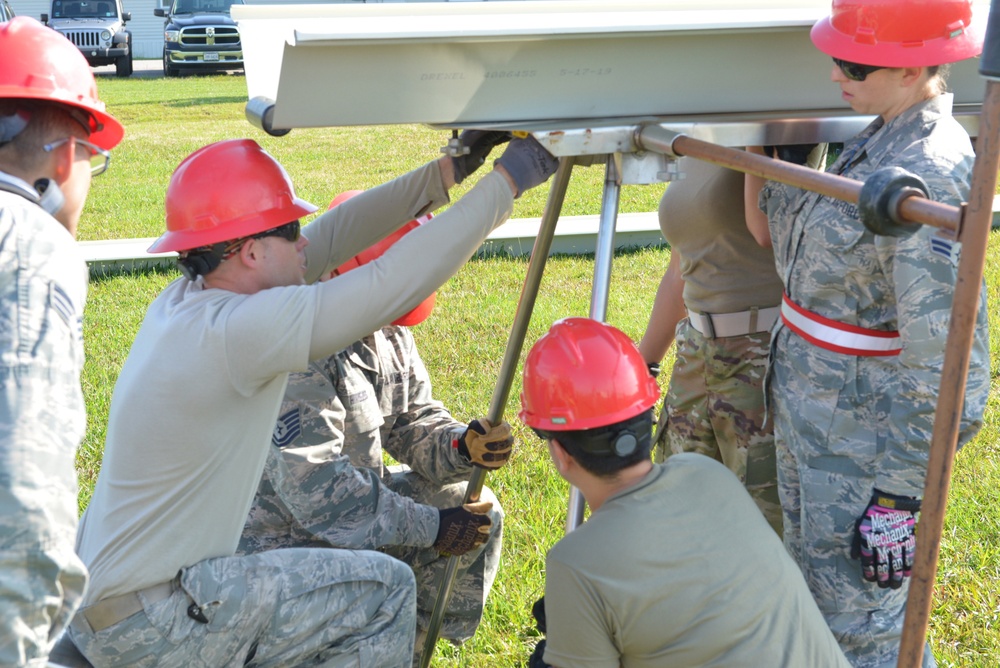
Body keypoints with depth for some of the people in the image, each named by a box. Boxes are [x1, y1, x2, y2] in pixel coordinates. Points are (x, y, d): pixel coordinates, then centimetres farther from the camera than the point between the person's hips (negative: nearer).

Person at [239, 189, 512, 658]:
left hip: (348, 507, 10)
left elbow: (414, 423, 5)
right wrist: (431, 526, -29)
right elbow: (314, 488, -32)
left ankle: (407, 650, 20)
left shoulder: (388, 334, 1)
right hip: (277, 532, -10)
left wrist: (462, 446, -19)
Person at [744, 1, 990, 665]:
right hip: (808, 405, 10)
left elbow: (946, 368, -27)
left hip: (865, 431, -10)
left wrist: (899, 496, -23)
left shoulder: (929, 181, -27)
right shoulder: (882, 139, 3)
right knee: (814, 573, 25)